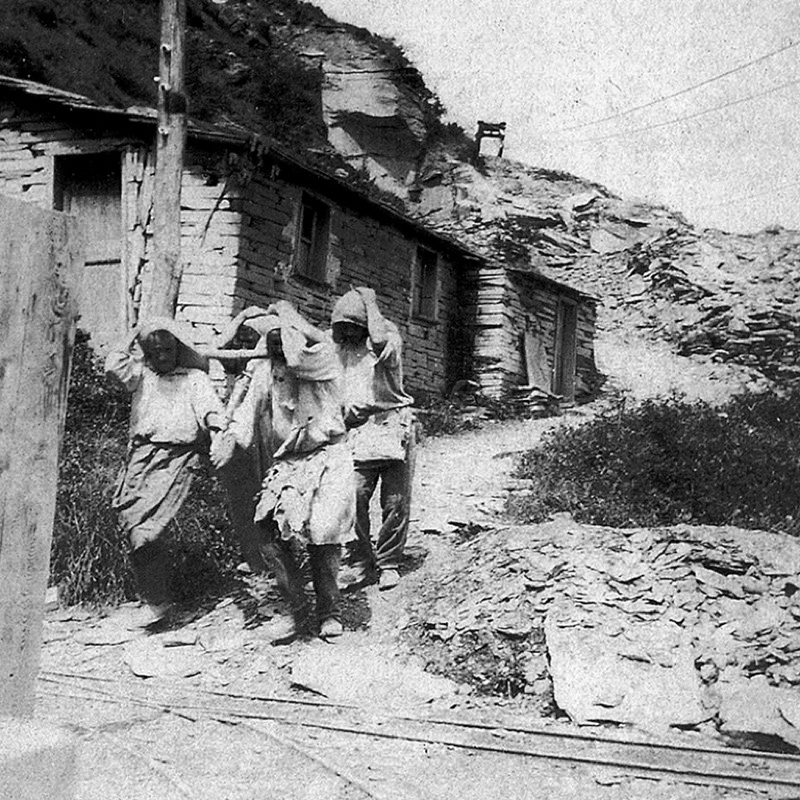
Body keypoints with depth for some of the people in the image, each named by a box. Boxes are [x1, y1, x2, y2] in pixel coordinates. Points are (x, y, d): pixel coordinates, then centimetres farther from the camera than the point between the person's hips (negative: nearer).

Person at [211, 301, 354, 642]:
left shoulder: (322, 361, -3)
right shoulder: (265, 371, 12)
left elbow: (311, 347, -26)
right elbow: (249, 408, 3)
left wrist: (287, 313, -9)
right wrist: (230, 436, -17)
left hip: (328, 457, -5)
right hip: (287, 462, 5)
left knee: (321, 535, -11)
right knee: (272, 533, -9)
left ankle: (329, 611, 11)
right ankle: (296, 608, 9)